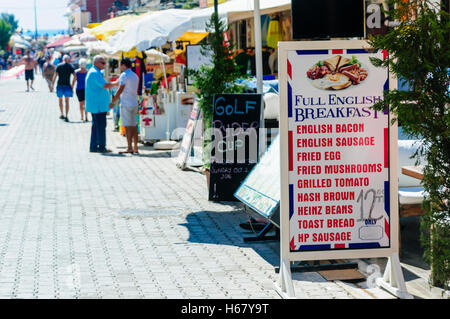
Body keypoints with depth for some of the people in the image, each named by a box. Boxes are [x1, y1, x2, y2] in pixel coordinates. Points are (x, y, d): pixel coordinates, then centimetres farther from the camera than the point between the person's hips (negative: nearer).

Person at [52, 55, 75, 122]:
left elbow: (55, 75, -8)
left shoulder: (59, 66, 0)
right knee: (67, 101, 0)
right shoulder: (70, 66, 1)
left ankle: (62, 115, 26)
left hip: (60, 85, 1)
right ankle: (66, 116, -10)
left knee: (60, 100, 18)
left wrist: (52, 84, -2)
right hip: (67, 86, -1)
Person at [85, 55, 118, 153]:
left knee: (96, 125, 12)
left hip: (95, 104, 11)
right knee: (101, 126, -8)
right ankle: (101, 147, -6)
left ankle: (93, 147, 14)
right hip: (98, 104, -11)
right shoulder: (95, 73, -15)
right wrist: (115, 84, -10)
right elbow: (105, 85, -22)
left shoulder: (94, 72, 19)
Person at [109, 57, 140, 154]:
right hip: (134, 103, 8)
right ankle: (135, 148, 10)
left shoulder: (124, 75, -10)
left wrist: (113, 101, -11)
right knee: (134, 126, 9)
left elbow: (120, 90, -15)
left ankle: (129, 148, -12)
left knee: (128, 126, -8)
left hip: (126, 103, -8)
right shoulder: (135, 76, 15)